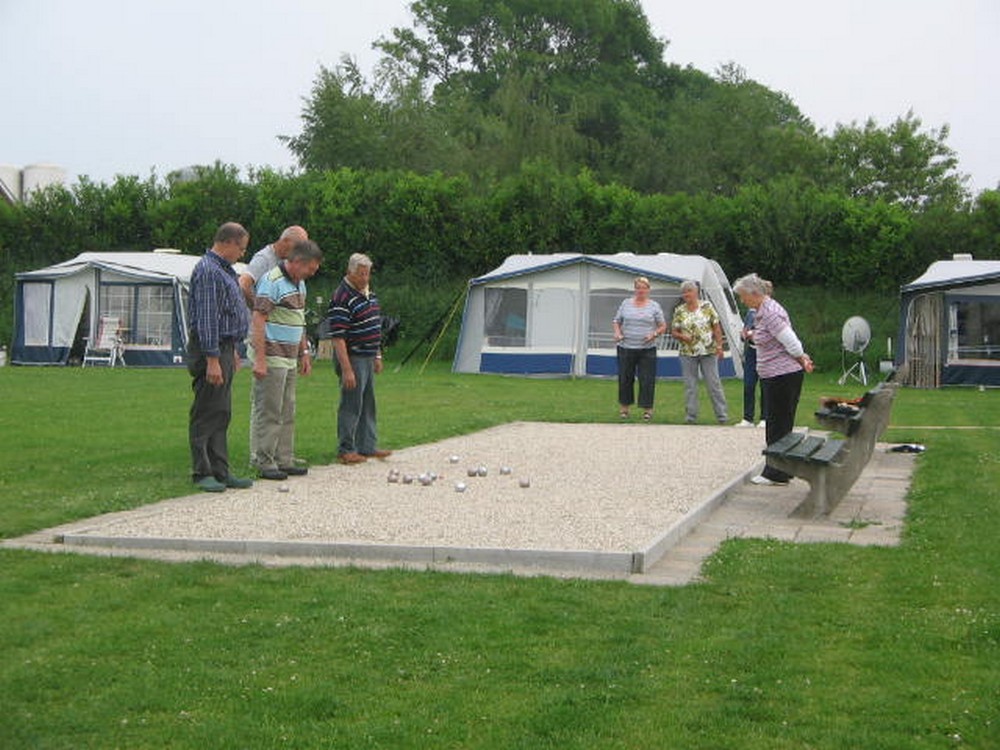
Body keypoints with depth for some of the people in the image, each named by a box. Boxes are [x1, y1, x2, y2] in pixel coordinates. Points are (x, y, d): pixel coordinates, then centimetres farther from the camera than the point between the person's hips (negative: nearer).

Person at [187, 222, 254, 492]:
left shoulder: (224, 270, 18)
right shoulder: (208, 271, -16)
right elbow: (206, 318, -21)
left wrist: (232, 351, 26)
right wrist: (212, 360, -24)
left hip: (223, 348, 11)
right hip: (210, 351, -11)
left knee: (221, 415, 11)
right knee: (206, 414, -5)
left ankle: (220, 471, 15)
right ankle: (202, 472, -1)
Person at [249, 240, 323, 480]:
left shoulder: (299, 283, 16)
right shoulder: (272, 281, -14)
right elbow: (258, 320, -18)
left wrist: (304, 353, 21)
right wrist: (260, 360, -22)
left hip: (289, 358, 9)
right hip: (271, 358, -9)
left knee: (287, 413, 11)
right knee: (268, 413, -5)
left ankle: (284, 460, 17)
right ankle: (263, 462, 0)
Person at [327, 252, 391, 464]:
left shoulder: (369, 294, 11)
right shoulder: (342, 298, -19)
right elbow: (338, 338, -22)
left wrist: (378, 356, 20)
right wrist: (346, 369, -25)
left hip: (368, 358, 9)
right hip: (352, 358, -9)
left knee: (368, 405, 14)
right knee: (351, 405, -4)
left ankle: (367, 446, 22)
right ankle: (345, 450, 5)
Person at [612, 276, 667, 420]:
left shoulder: (654, 306, 4)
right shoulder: (626, 303, 9)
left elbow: (663, 326, 6)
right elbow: (616, 321, 14)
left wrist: (654, 334, -12)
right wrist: (617, 332, -5)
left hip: (647, 349, -2)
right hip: (626, 348, 2)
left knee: (647, 380, -3)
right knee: (625, 378, 6)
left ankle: (647, 409, 5)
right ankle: (624, 407, 18)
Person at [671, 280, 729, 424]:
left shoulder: (707, 306, 1)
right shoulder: (679, 311, 5)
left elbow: (716, 327, 1)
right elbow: (673, 332, 9)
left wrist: (719, 346, -5)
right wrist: (682, 336, -12)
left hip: (708, 352, -2)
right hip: (688, 353, 2)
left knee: (714, 383, 0)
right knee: (689, 385, 5)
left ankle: (722, 415, 5)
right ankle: (690, 416, 11)